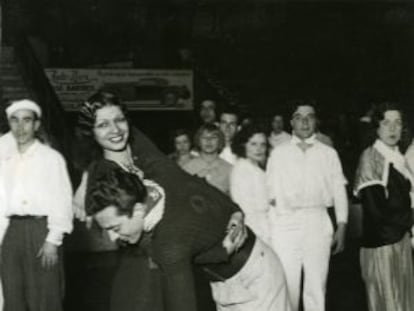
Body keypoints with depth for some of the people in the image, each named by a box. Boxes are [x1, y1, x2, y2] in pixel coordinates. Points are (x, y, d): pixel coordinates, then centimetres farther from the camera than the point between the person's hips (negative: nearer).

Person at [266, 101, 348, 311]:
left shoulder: (328, 153, 10)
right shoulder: (279, 153, 9)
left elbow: (339, 190, 9)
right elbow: (270, 191, 7)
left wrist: (341, 227, 2)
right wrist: (267, 228, 1)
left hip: (318, 223, 1)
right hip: (286, 223, -1)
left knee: (316, 286, 5)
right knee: (287, 285, -1)